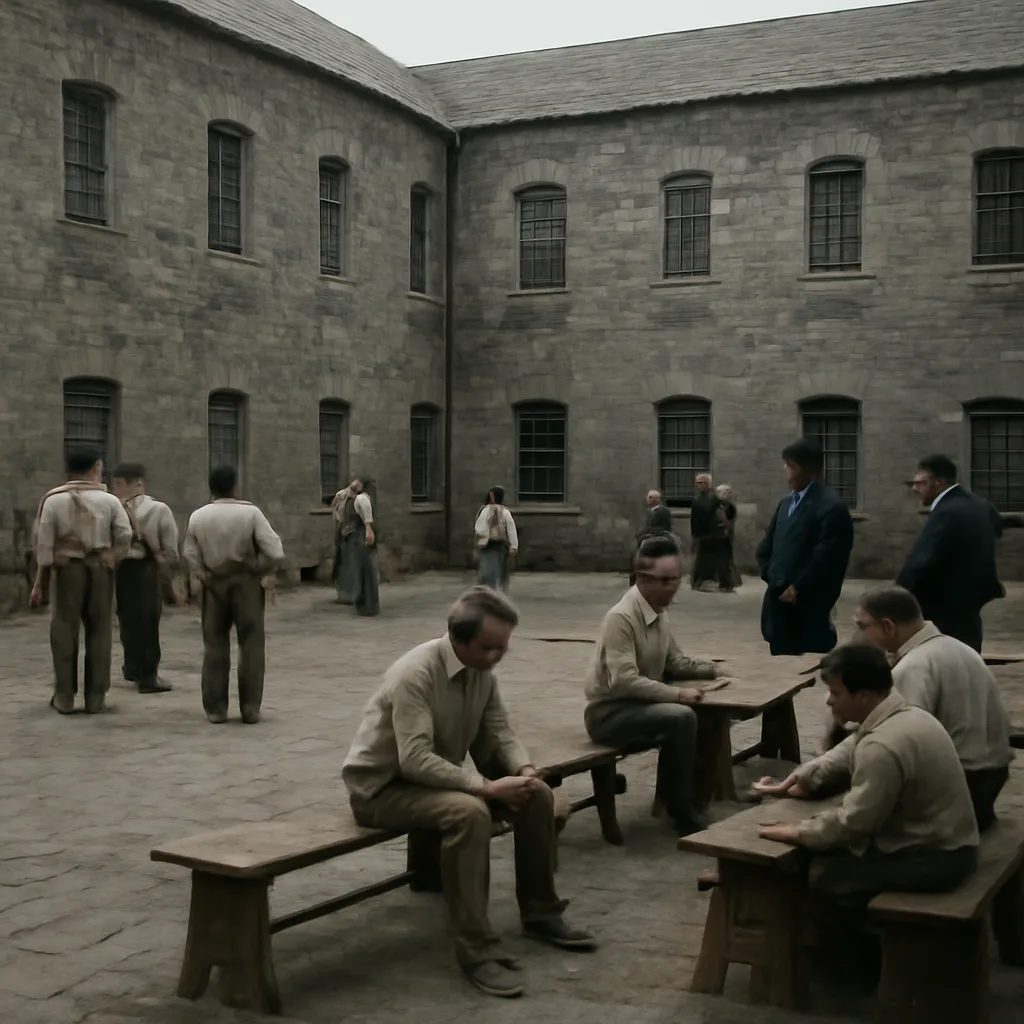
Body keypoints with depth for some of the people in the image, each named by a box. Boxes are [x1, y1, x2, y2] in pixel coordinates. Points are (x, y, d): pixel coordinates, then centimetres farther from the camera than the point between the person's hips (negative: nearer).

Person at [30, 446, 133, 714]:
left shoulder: (54, 500, -1)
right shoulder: (109, 501, 0)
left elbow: (45, 544, -2)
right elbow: (125, 536, -7)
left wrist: (40, 583, 2)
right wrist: (111, 560, 8)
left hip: (67, 569, 0)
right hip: (100, 569, 0)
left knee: (65, 630, 7)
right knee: (99, 631, 7)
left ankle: (64, 697, 10)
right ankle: (96, 697, 8)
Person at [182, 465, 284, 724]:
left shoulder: (198, 516, -3)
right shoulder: (250, 513, -11)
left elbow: (190, 554, -4)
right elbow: (276, 553, -15)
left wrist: (206, 575, 3)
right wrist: (261, 571, 1)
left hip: (214, 584, 3)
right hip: (246, 582, -2)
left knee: (215, 645, 11)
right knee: (251, 644, 7)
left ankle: (215, 708, 13)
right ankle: (250, 709, 8)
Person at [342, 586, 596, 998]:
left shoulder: (482, 670, -4)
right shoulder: (415, 673, -29)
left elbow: (498, 731, 3)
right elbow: (416, 760, -35)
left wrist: (523, 768, -18)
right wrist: (487, 786, -35)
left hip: (438, 776, 8)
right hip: (382, 786, -8)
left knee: (537, 795, -4)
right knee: (468, 811, -35)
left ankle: (541, 914, 13)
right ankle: (476, 951, -27)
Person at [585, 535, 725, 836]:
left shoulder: (658, 615, 6)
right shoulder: (622, 618, -21)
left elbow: (675, 662, 17)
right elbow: (624, 681, -29)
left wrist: (711, 669, 2)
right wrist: (677, 694, -28)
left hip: (639, 704, 9)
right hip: (609, 713, -9)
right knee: (681, 718, -28)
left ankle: (670, 797, 16)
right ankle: (683, 813, -14)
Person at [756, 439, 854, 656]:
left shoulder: (831, 506, -11)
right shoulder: (786, 503, 16)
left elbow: (826, 557, -16)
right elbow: (766, 547, 19)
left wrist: (798, 589, -13)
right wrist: (773, 579, 4)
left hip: (809, 606, -7)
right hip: (780, 601, 7)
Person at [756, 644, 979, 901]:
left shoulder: (882, 747, -27)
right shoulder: (904, 715, 5)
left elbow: (853, 823, -24)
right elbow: (843, 757, 16)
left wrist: (795, 833, -11)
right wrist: (789, 783, 12)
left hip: (932, 860, -10)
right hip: (943, 845, 10)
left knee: (822, 872, -5)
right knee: (829, 855, 15)